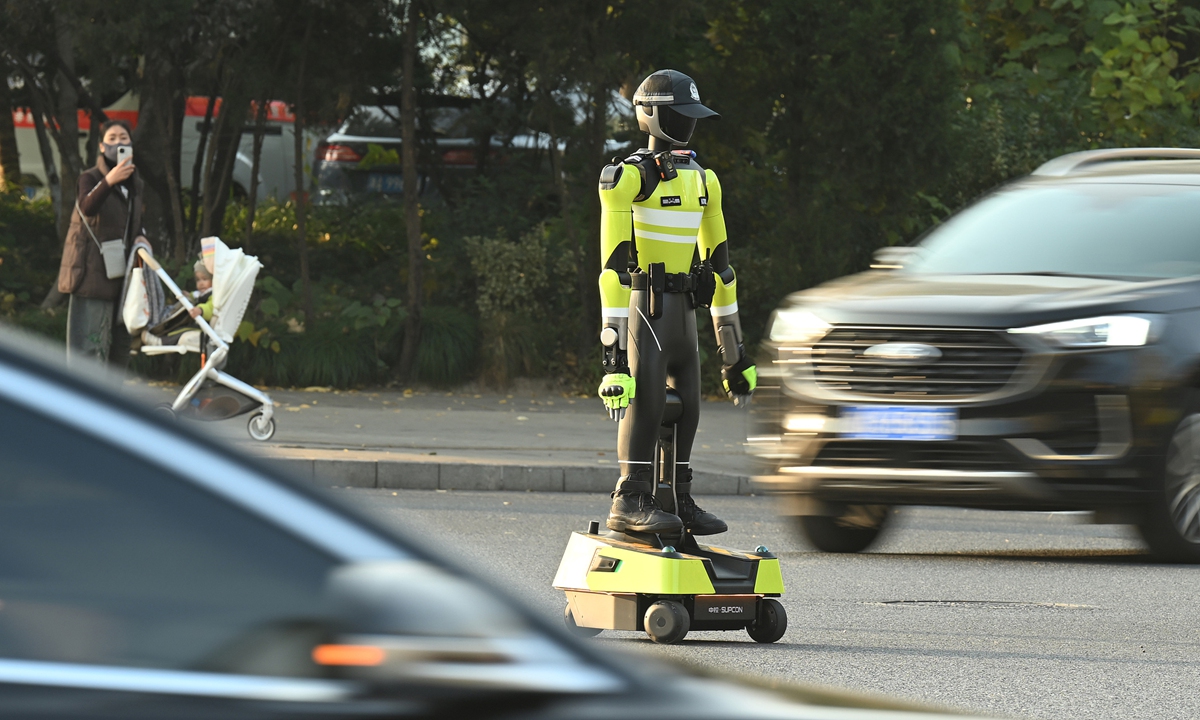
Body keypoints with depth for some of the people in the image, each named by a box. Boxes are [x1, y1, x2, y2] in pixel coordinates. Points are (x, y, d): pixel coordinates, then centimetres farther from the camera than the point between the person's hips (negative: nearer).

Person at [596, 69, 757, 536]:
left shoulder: (702, 181, 15)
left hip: (683, 308, 8)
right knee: (648, 399, -15)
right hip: (645, 302, -8)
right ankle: (631, 503, -16)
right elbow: (614, 261, -16)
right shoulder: (631, 176, -10)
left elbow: (717, 259, 19)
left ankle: (679, 502, 14)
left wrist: (733, 347, 18)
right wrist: (614, 334, -22)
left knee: (685, 405, 7)